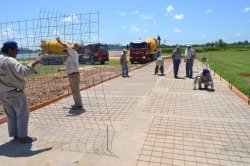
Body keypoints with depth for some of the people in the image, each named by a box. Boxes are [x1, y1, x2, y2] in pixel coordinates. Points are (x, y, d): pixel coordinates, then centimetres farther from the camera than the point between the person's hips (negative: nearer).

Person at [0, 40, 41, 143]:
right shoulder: (10, 61, -18)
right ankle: (23, 136, 7)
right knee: (23, 114, 2)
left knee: (11, 115, 17)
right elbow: (23, 73, -31)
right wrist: (33, 64, -25)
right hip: (15, 92, -8)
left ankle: (15, 135, 25)